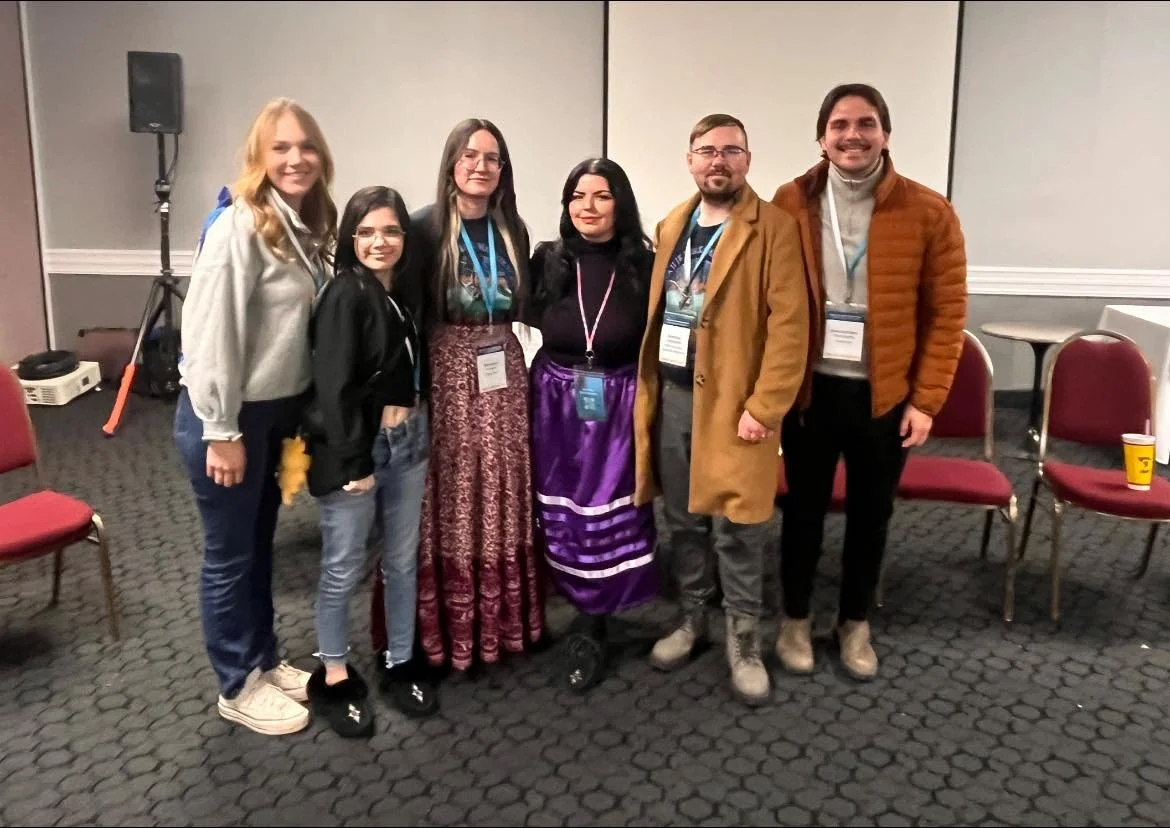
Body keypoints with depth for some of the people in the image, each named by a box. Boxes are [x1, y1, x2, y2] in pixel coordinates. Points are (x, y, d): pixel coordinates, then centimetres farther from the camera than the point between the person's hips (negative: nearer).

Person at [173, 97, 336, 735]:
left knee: (259, 545, 21)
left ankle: (264, 660, 37)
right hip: (228, 415, -8)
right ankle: (238, 687, 24)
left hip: (279, 410, 8)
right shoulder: (240, 228, -20)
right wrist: (222, 432, -21)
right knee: (230, 555, 7)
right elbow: (211, 334, -22)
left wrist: (301, 415, 13)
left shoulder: (307, 225, 7)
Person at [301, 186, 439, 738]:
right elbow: (335, 387, -18)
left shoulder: (405, 290, 6)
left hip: (408, 440, 7)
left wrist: (424, 432, 8)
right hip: (358, 444, -7)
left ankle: (400, 665, 31)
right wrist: (354, 462, -19)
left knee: (403, 561, 15)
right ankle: (333, 677, 24)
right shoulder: (345, 295, -14)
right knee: (344, 568, 7)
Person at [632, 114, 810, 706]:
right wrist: (646, 386, 9)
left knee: (736, 528, 2)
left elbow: (789, 325, -13)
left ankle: (744, 641, 19)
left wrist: (763, 407, -17)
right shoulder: (671, 227, 12)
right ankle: (692, 619, 32)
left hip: (733, 402, -5)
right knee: (684, 520, 15)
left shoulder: (773, 229, -8)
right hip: (670, 395, 6)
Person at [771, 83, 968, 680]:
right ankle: (796, 619, 32)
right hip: (809, 389, 0)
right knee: (804, 509, 13)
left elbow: (946, 313, -4)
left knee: (870, 514, 14)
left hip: (887, 394, 0)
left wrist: (926, 399, -7)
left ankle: (855, 623, 34)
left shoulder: (928, 213, -6)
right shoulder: (791, 204, -3)